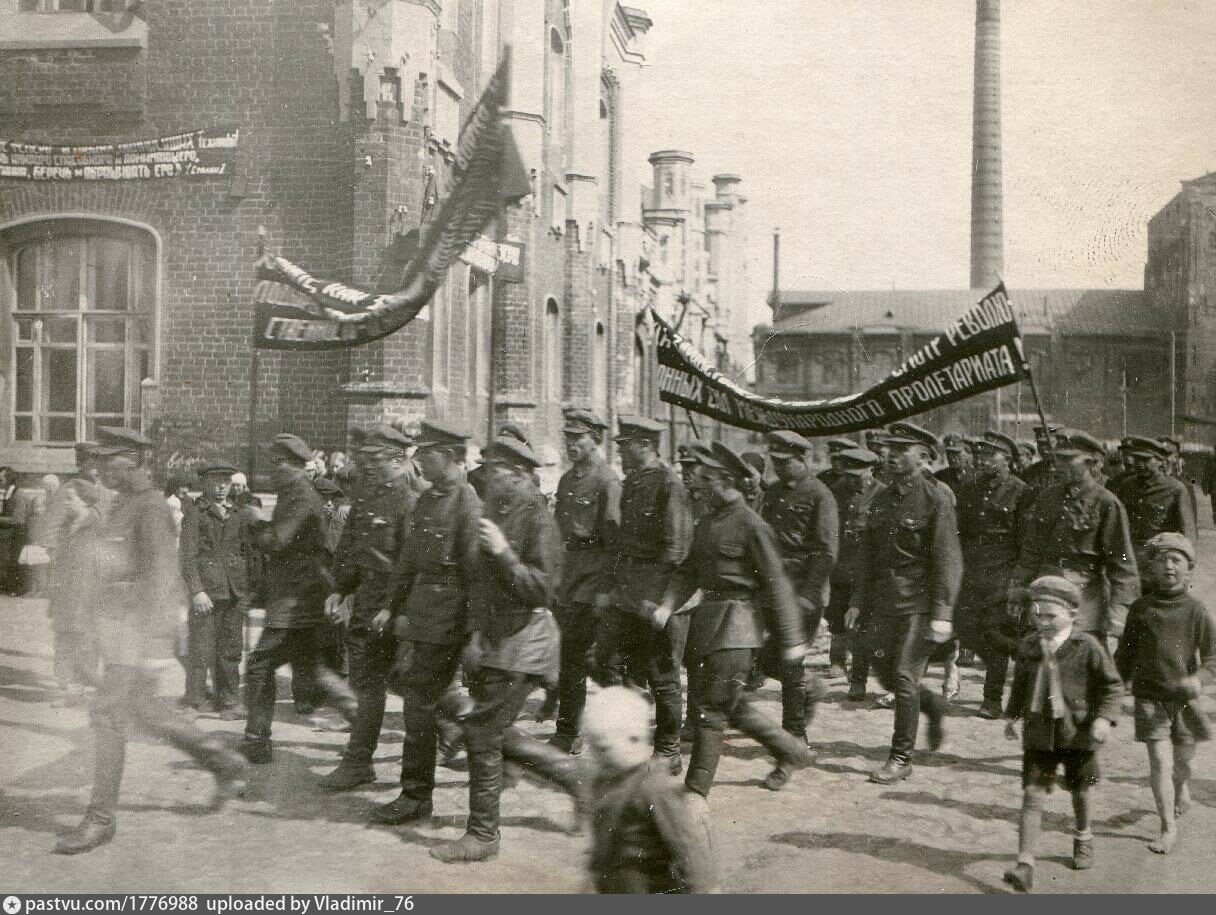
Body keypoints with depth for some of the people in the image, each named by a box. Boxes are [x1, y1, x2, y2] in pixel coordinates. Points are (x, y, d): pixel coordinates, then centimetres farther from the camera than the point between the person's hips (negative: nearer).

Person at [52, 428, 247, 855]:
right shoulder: (123, 505, 14)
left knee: (107, 715, -9)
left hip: (138, 627, -10)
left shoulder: (151, 509, -15)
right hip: (115, 625, 10)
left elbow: (160, 575, -21)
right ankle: (224, 763, 26)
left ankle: (102, 817, 0)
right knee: (141, 711, 14)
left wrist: (147, 638, -25)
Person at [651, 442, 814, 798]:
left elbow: (775, 582, -10)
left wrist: (792, 639, -9)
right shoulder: (707, 521, 12)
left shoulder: (751, 524, -12)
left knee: (712, 708, -5)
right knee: (732, 705, 15)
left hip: (735, 624, -8)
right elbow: (688, 571, 14)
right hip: (707, 619, 8)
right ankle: (792, 751, 31)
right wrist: (667, 606, -4)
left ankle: (696, 791, 3)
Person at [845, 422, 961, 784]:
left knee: (904, 677, -7)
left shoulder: (936, 499, -8)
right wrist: (858, 601, 12)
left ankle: (901, 758, 3)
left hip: (920, 602, -7)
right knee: (887, 675, 9)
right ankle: (933, 705, 37)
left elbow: (948, 560, -12)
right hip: (885, 601, 7)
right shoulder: (882, 500, 12)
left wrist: (942, 613, -18)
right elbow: (868, 554, 17)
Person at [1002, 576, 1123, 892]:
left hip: (1078, 734, -2)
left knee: (1079, 792, 18)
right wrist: (1012, 716, 17)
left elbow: (1112, 685, -5)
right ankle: (1025, 865, -11)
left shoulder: (1087, 647, -12)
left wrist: (1104, 717, -15)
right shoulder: (1028, 647, 0)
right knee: (1032, 795, -7)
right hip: (1039, 733, 2)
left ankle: (1083, 837, 49)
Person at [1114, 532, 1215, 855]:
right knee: (1160, 761, -7)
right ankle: (1168, 827, 3)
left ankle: (1181, 790, 48)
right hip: (1150, 696, 0)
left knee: (1182, 759, 13)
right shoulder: (1140, 609, 0)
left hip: (1185, 697, 0)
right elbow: (1125, 654, 11)